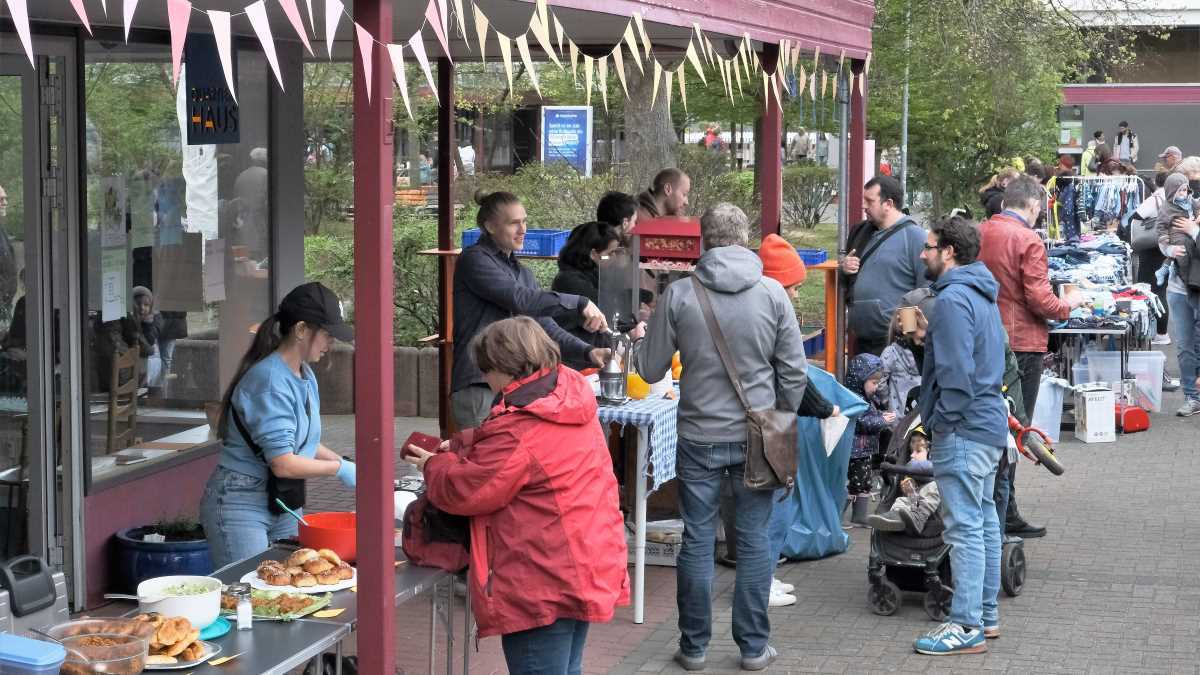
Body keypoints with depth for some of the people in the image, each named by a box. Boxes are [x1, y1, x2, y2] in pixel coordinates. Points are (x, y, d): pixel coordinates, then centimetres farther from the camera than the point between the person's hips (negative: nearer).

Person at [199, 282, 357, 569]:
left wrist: (344, 461, 3)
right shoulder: (270, 381, -21)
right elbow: (283, 463, -24)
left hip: (284, 503, 9)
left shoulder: (305, 375, 8)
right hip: (241, 504, -9)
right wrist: (339, 469, -13)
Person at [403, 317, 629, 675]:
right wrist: (459, 445, 10)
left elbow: (465, 492, -15)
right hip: (589, 568, 9)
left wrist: (434, 465, 3)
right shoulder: (570, 391, 5)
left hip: (545, 586, -9)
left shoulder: (521, 430, -23)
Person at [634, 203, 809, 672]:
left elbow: (650, 370, 2)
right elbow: (794, 372, -2)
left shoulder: (678, 295, -6)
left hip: (699, 437, 0)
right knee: (754, 541, 9)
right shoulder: (772, 293, -5)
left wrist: (640, 343, 23)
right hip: (756, 436, 0)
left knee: (698, 541, 9)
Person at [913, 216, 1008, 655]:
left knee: (965, 528, -8)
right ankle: (987, 614, 24)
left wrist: (943, 422, -13)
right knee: (984, 521, 16)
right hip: (990, 423, 11)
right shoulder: (983, 295, 15)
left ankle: (967, 627, -6)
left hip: (963, 429, -11)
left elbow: (955, 371, -22)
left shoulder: (953, 298, -17)